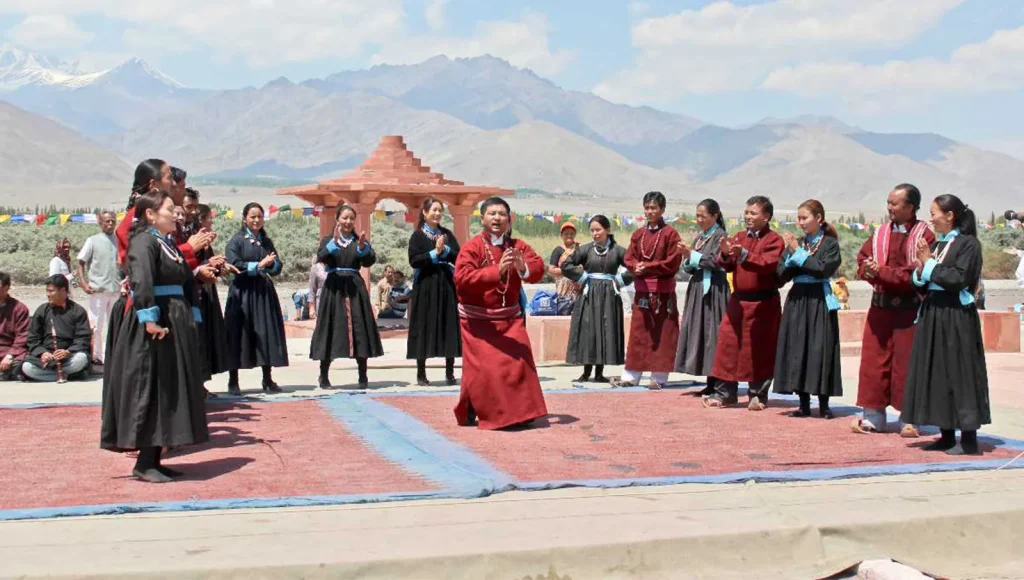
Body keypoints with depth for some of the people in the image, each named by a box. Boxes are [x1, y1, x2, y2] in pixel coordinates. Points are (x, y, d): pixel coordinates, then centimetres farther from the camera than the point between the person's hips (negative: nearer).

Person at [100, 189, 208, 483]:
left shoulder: (168, 242, 16)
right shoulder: (144, 240, -13)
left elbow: (186, 281, 21)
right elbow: (141, 280, -28)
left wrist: (191, 316, 14)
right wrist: (149, 319, -34)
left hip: (176, 323, 10)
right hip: (154, 326, -10)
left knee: (171, 391, 11)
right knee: (151, 391, -5)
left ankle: (153, 459, 18)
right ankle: (144, 463, 1)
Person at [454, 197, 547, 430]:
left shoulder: (518, 246, 3)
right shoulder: (472, 246, -11)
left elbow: (538, 268, -8)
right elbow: (462, 278, -25)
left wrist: (524, 268, -32)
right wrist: (497, 270, -35)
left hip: (509, 317, 4)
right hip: (478, 318, -4)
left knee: (518, 362, -5)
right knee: (483, 367, -7)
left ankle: (519, 412, 8)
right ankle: (469, 412, 12)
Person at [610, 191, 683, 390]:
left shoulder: (670, 233, -4)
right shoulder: (638, 234, 11)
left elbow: (673, 262, -10)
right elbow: (628, 258, 9)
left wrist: (648, 266, -16)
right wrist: (636, 267, -13)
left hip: (663, 292, -5)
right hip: (641, 290, 5)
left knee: (662, 335, 0)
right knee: (638, 333, 6)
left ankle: (659, 377, 5)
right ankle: (631, 376, 9)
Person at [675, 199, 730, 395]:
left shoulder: (720, 236, -5)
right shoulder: (698, 237, 16)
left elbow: (715, 262, -15)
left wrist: (692, 253, -11)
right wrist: (687, 256, -4)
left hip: (714, 290, -7)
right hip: (697, 289, 7)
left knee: (712, 333, -8)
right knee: (698, 332, 5)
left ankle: (716, 383, -4)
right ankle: (711, 384, 10)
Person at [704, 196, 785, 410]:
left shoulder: (774, 240, -5)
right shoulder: (738, 238, 11)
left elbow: (768, 263, -21)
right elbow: (727, 266, 5)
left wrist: (744, 254, -30)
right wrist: (725, 255, -16)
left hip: (763, 303, -5)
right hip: (738, 300, 5)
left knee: (760, 349, 2)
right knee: (728, 343, 3)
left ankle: (758, 395, 12)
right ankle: (724, 392, 10)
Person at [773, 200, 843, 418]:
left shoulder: (830, 243, -1)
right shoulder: (795, 242, 10)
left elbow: (824, 269, -16)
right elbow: (781, 275, 5)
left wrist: (799, 252, -12)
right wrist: (792, 254, -10)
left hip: (819, 301, -4)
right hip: (797, 300, 4)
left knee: (821, 349, -4)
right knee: (797, 349, 3)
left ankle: (824, 405, 2)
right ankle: (804, 404, 10)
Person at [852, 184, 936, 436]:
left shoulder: (923, 235, -8)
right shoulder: (880, 233, 10)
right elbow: (862, 260, 9)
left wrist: (883, 271, -16)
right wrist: (869, 269, -13)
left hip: (909, 309, -5)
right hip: (880, 307, 5)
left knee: (907, 363, 1)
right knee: (874, 360, 6)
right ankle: (874, 416, 15)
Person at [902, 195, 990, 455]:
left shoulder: (968, 243, -7)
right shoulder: (935, 244, 13)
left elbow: (959, 278, -18)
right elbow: (920, 283, 15)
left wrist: (930, 263, -11)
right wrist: (920, 269, -5)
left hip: (957, 317, -8)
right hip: (932, 315, 8)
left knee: (960, 373, -5)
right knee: (936, 373, 8)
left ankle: (968, 438, 1)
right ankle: (947, 436, 15)